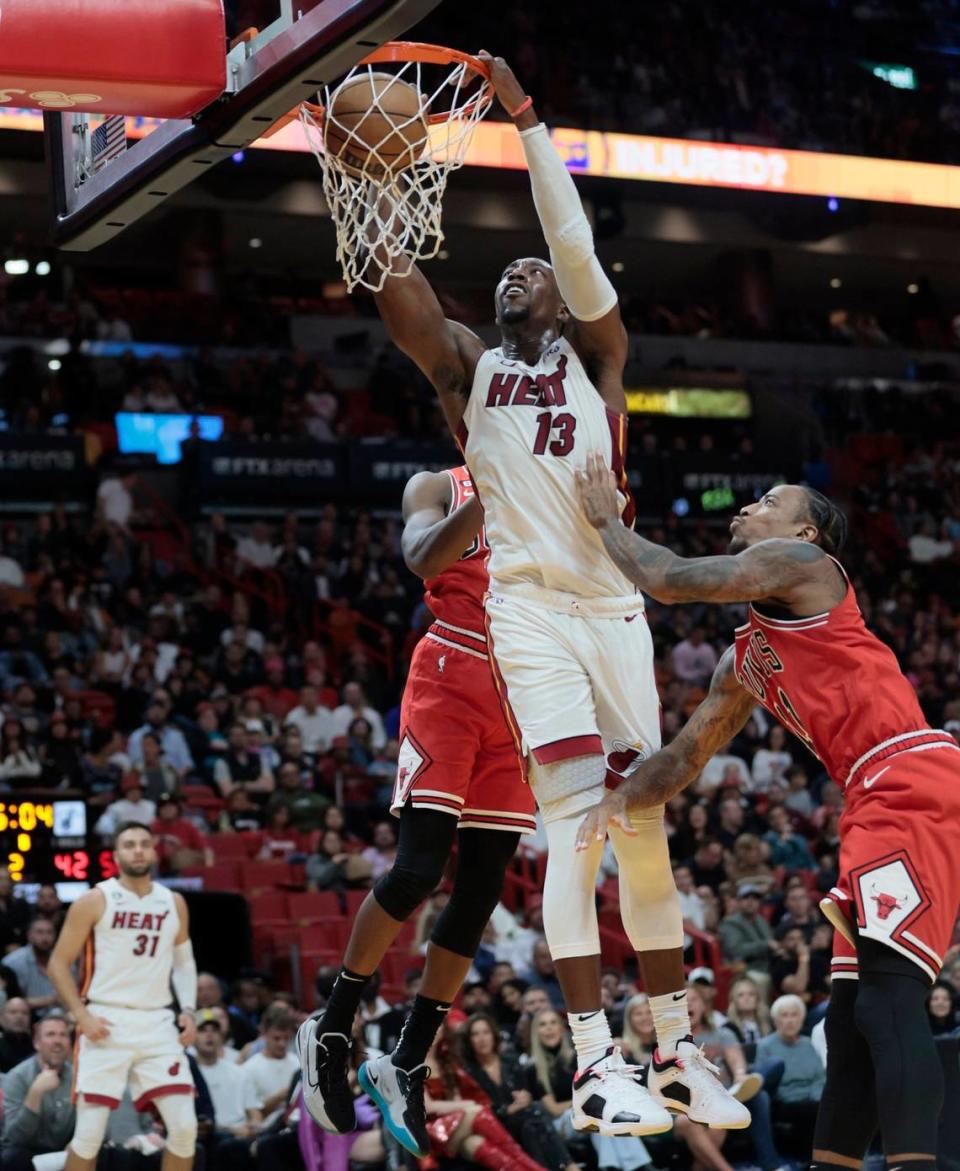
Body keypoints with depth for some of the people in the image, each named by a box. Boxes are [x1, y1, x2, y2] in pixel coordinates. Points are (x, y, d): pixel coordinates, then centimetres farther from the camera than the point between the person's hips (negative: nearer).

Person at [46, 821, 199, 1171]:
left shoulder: (174, 903, 10)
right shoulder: (94, 901, -3)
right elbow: (58, 964, 1)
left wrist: (188, 1010, 5)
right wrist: (82, 1016, -10)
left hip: (157, 1023, 4)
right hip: (106, 1024, -4)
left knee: (185, 1125, -4)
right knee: (90, 1131, -7)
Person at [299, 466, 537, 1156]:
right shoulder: (439, 487, 7)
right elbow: (425, 556, -14)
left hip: (522, 694, 5)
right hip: (451, 679, -5)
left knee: (483, 887, 1)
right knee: (418, 869, -12)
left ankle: (407, 1065, 8)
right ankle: (333, 1030, 5)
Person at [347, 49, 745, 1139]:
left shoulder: (594, 353, 14)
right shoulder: (467, 366, 16)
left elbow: (574, 241, 1)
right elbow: (402, 295, 0)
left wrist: (526, 119, 0)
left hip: (612, 606, 1)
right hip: (528, 608, -1)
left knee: (646, 827, 4)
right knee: (576, 822, -12)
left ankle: (676, 1052, 11)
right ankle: (596, 1064, -14)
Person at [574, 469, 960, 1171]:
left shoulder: (799, 561, 2)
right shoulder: (745, 661, 28)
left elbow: (669, 581, -6)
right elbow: (686, 757, 31)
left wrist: (607, 521, 11)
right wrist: (622, 799, 12)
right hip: (878, 799, 10)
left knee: (888, 998, -21)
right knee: (851, 1019, 9)